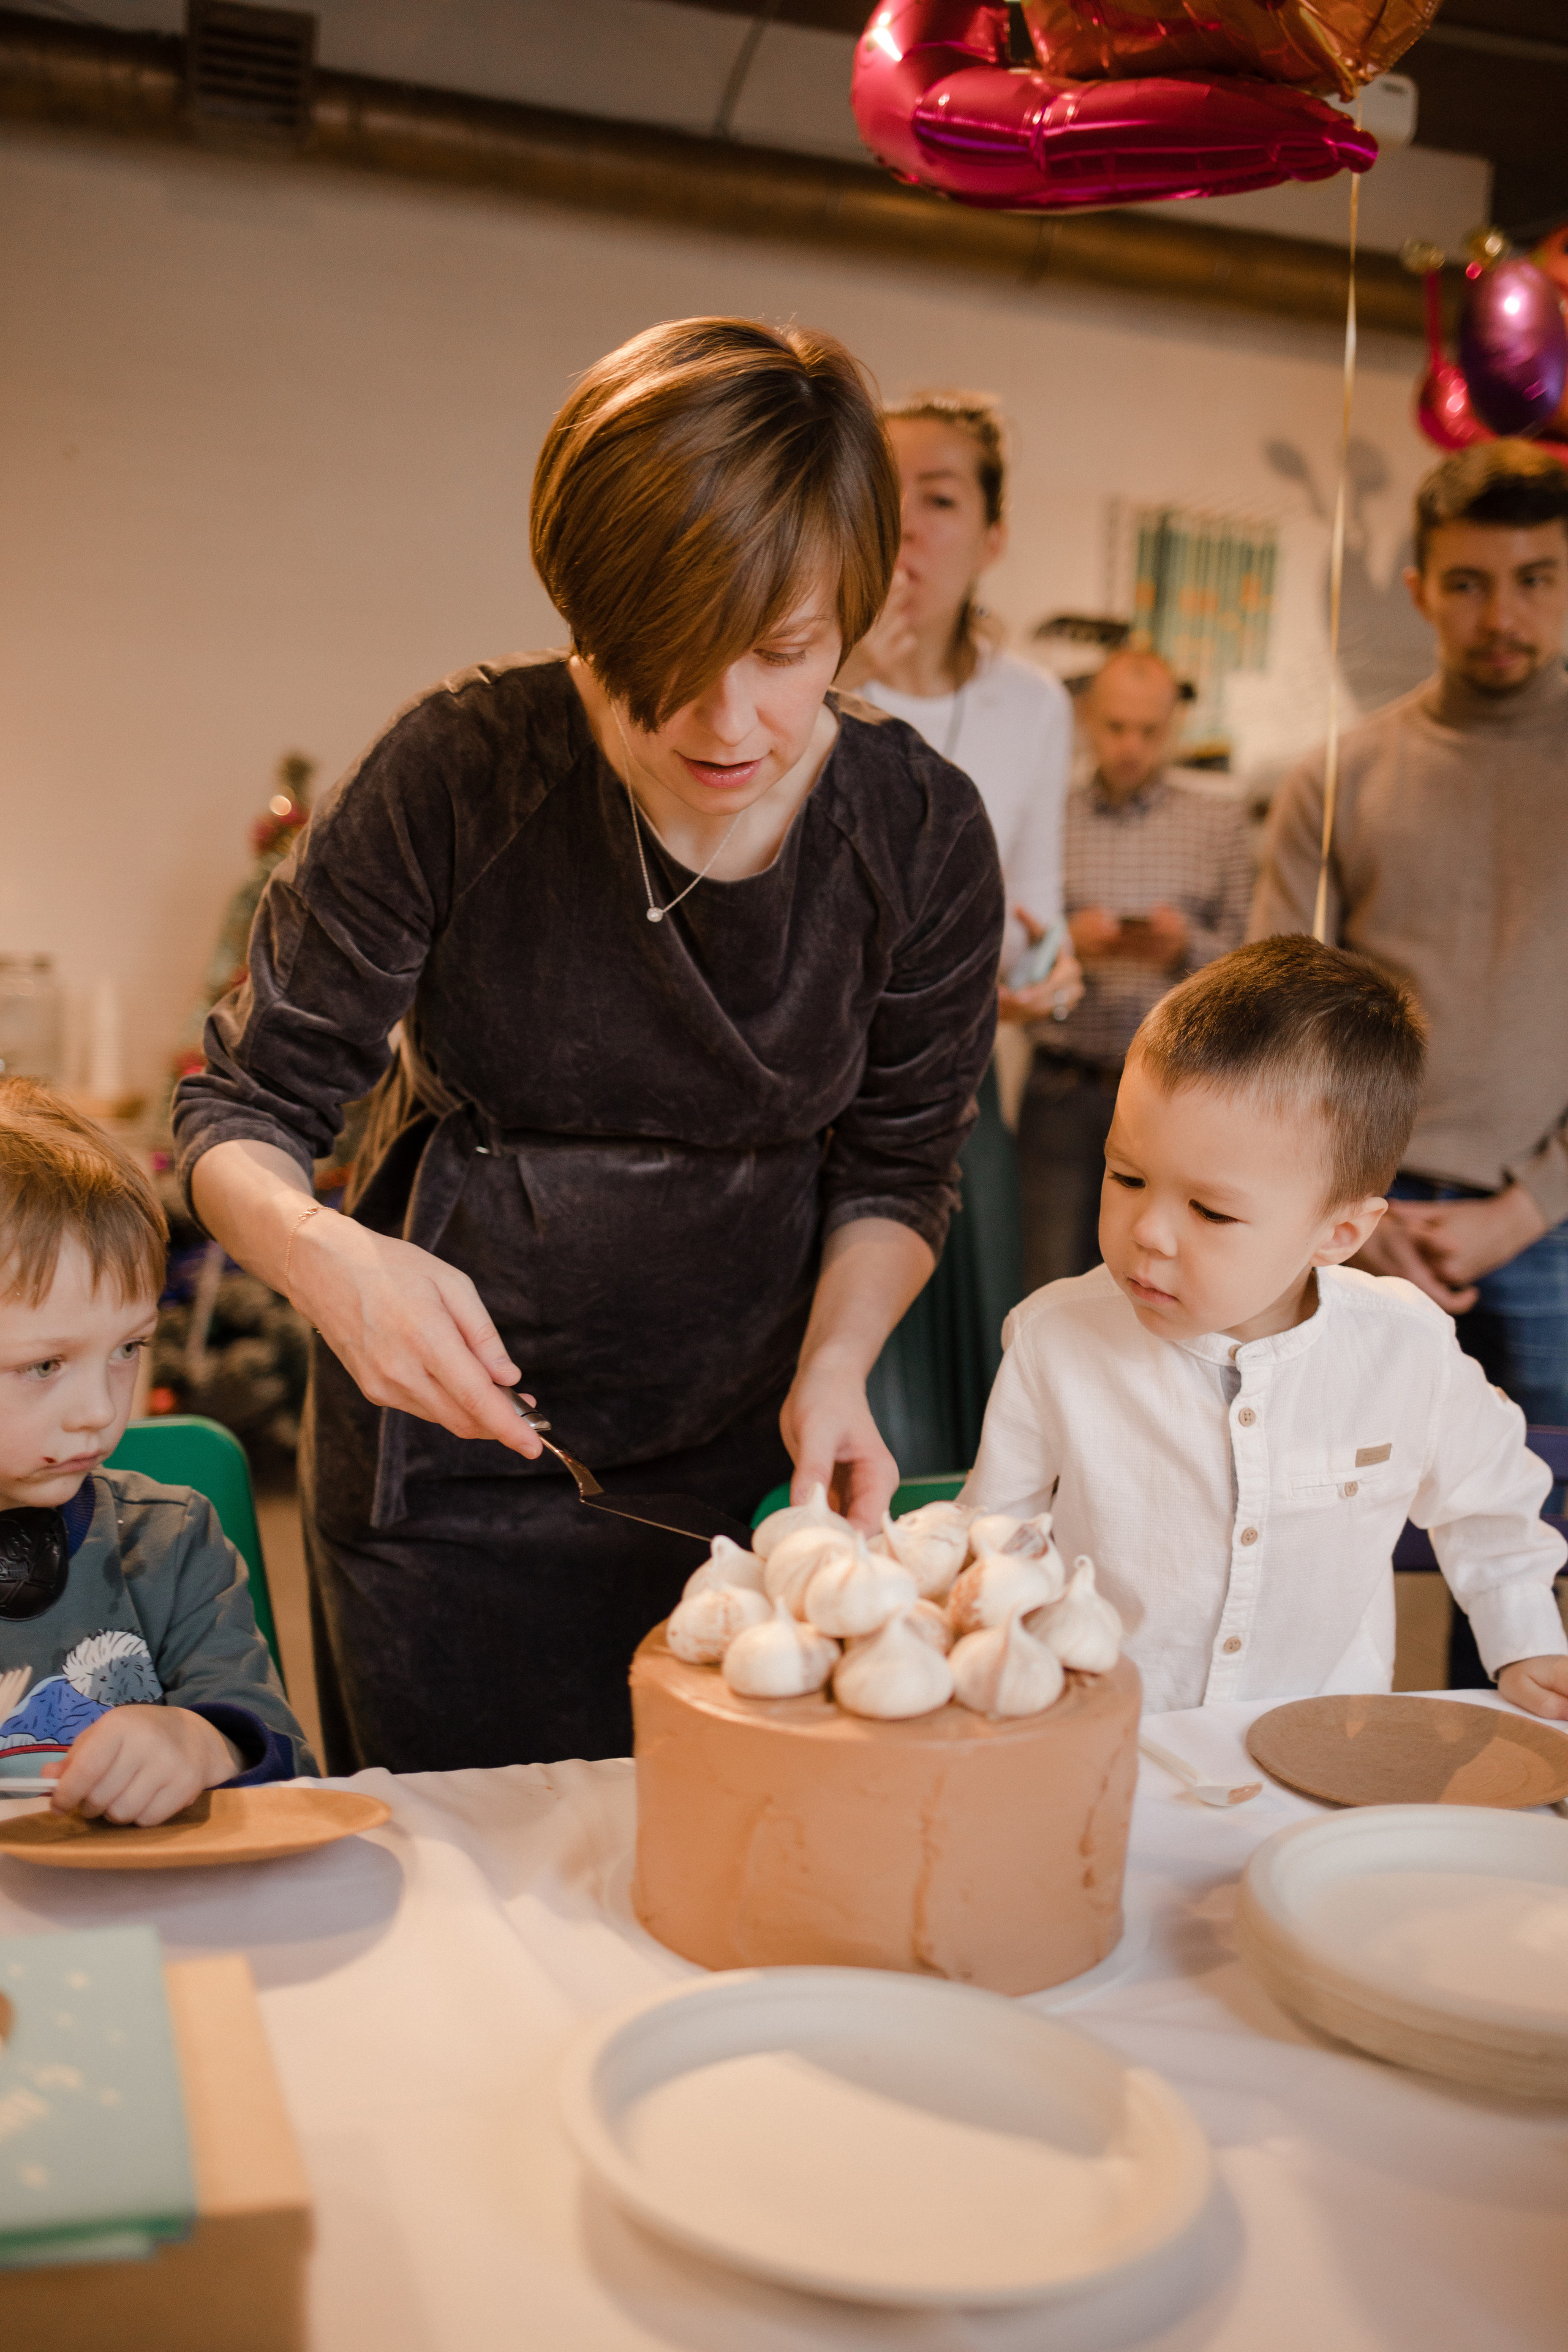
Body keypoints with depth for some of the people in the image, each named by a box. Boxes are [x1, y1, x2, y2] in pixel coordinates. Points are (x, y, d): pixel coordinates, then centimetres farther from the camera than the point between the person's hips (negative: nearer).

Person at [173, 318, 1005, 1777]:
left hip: (744, 1455, 2)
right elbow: (243, 1113, -13)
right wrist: (326, 1257, -34)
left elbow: (896, 1164, 0)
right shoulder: (460, 772, -20)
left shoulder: (921, 830, -13)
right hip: (448, 1450, -1)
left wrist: (832, 1365, -19)